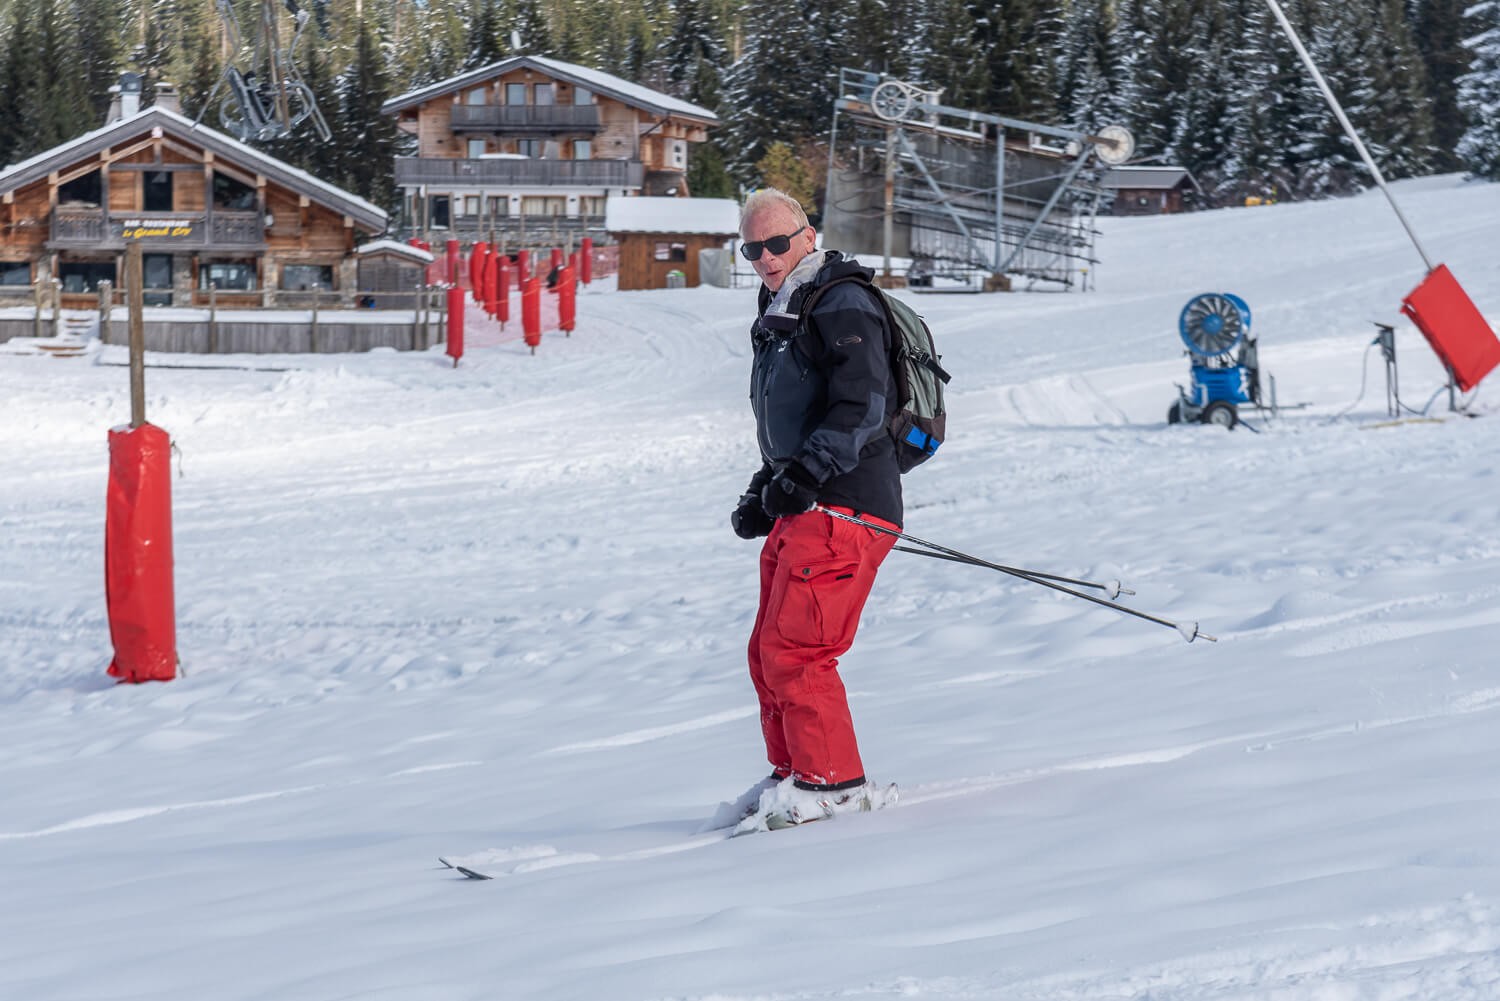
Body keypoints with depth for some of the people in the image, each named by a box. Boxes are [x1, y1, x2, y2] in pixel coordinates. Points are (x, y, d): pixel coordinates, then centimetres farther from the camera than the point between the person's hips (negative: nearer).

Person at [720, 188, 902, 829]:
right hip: (802, 513, 10)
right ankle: (793, 774, 22)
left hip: (843, 510, -10)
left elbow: (862, 405, -21)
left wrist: (803, 474, -29)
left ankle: (834, 782, -8)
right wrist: (764, 493, 21)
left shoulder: (842, 306, -9)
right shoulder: (782, 318, 22)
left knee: (792, 650, -14)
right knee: (769, 654, 12)